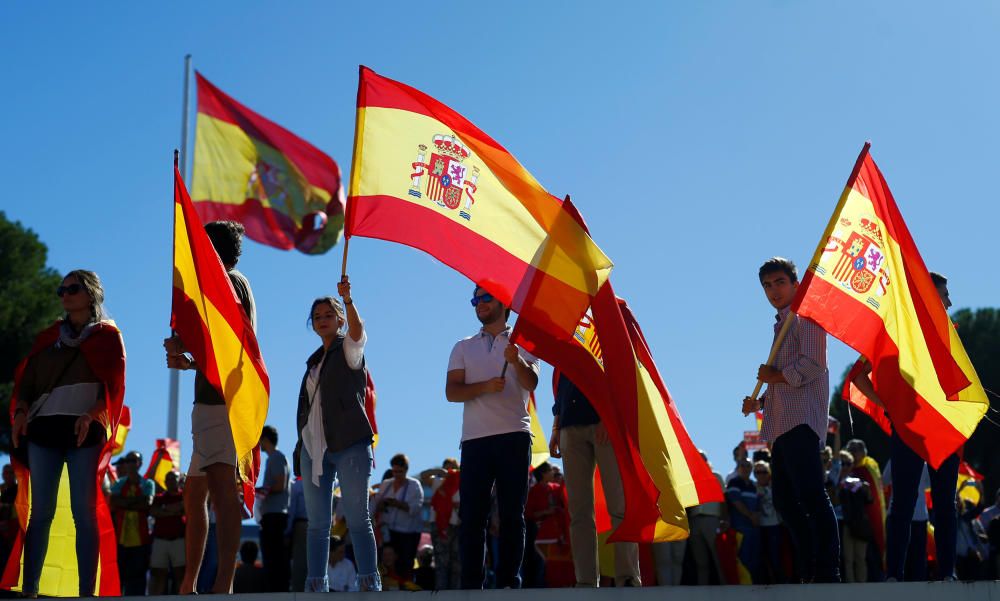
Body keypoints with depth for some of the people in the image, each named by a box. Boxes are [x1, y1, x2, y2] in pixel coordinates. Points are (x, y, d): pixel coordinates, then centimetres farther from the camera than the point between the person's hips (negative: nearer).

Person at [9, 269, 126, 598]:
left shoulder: (107, 336, 10)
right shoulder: (48, 336, 21)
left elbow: (113, 385, 0)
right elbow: (27, 378, 15)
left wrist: (90, 415, -16)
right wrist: (21, 411, -5)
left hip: (84, 431, -3)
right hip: (43, 427, 3)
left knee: (84, 513, -7)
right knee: (40, 512, 0)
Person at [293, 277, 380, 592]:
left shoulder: (350, 349, 4)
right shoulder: (314, 361, 21)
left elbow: (358, 331, -20)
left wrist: (347, 299, -37)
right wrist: (301, 446, 14)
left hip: (349, 444, -6)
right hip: (314, 446, 6)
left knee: (358, 518, -7)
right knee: (317, 524, 4)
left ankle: (370, 583, -8)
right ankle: (315, 585, 6)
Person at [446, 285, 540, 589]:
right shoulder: (463, 348, 18)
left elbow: (531, 383, -6)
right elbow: (452, 392, 5)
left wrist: (517, 361, -27)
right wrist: (485, 386, -13)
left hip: (514, 436, -2)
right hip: (475, 439, 2)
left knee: (512, 514, -3)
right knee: (472, 514, -4)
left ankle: (508, 582, -1)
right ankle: (471, 585, -3)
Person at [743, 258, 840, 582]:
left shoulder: (805, 317, -1)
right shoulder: (782, 325, 27)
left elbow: (814, 363, -15)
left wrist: (777, 376, -6)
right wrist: (760, 401, 17)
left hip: (801, 421, -10)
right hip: (782, 424, 10)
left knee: (811, 496, -15)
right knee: (785, 500, 9)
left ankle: (828, 573, -17)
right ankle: (811, 570, 14)